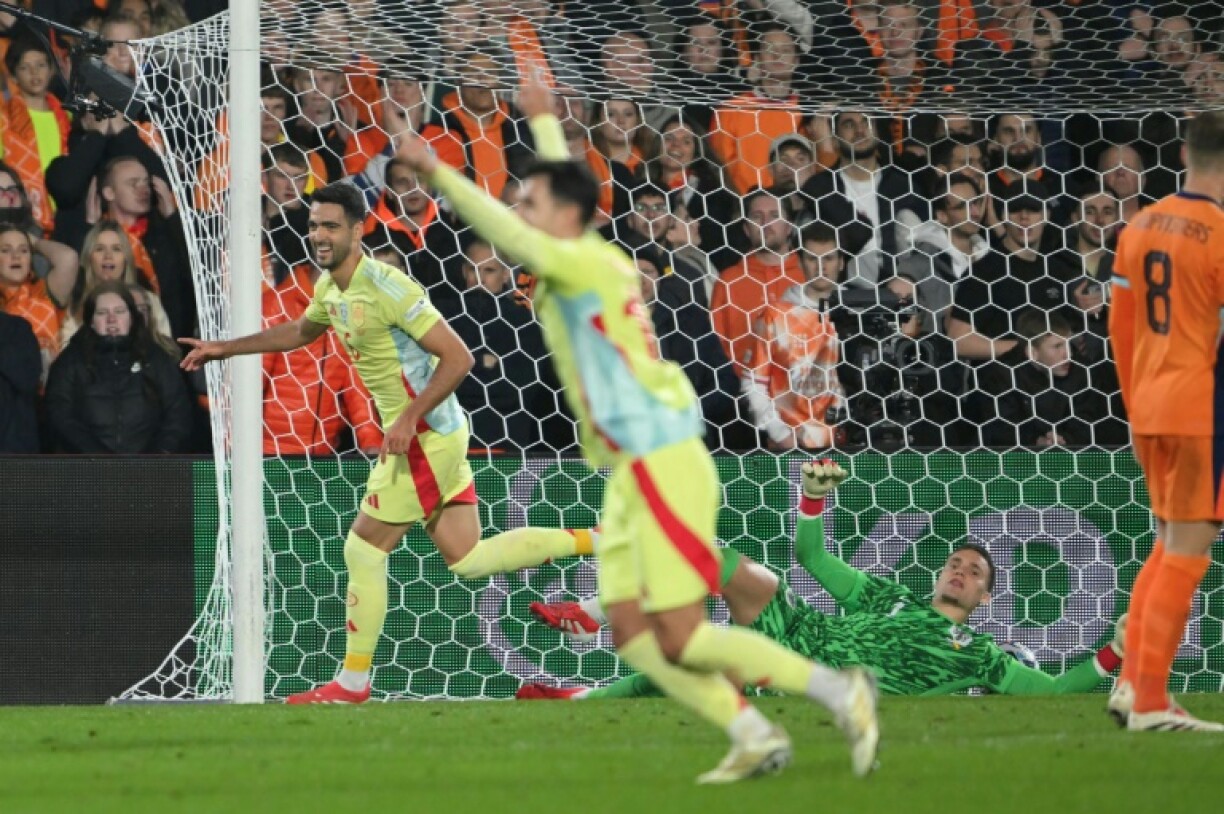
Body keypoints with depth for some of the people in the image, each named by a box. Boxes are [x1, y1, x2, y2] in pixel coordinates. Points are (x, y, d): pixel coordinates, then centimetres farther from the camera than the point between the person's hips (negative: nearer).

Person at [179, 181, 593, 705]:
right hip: (432, 437, 9)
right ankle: (596, 539, 13)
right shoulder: (330, 289, 8)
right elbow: (299, 332, 32)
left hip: (426, 437, -9)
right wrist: (224, 348, 28)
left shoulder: (388, 288, -20)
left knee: (364, 550, -2)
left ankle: (352, 683, 8)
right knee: (466, 559, 9)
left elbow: (457, 357, -21)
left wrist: (409, 420, -26)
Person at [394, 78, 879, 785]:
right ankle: (754, 737, 2)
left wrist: (439, 174, -27)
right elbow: (568, 184, 33)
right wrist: (546, 125, 47)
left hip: (664, 466, -10)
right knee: (631, 632, 2)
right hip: (632, 469, 10)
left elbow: (515, 240, -28)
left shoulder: (587, 264, -12)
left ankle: (839, 691, -4)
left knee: (682, 639, -11)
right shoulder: (582, 256, 14)